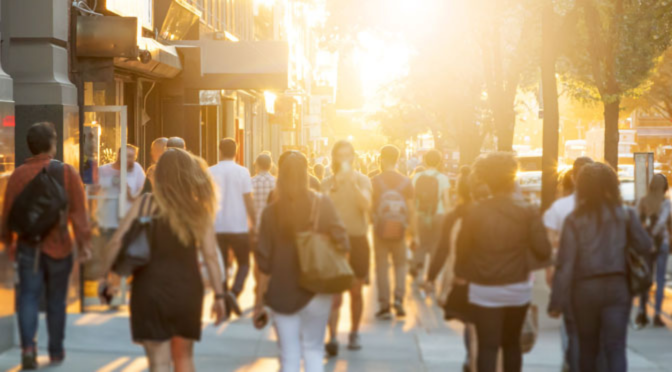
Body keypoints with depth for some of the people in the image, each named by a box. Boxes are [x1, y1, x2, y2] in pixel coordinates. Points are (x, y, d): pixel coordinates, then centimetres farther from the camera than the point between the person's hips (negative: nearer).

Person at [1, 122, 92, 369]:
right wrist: (84, 242, -5)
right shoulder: (67, 172, -6)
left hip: (28, 247, 0)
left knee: (28, 298, 2)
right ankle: (56, 351, 21)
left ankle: (28, 346, -16)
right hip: (59, 246, 0)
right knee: (56, 301, 12)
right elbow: (79, 211, -9)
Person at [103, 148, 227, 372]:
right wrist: (219, 295, 0)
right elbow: (210, 255, -6)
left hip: (151, 292, -1)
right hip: (187, 291, 2)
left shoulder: (145, 204, -3)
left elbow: (117, 242, -9)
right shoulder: (198, 209, -2)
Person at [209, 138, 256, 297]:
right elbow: (248, 200, -5)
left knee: (221, 266, 11)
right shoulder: (242, 172, -5)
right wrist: (253, 224, 4)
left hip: (217, 227, 2)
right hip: (239, 227, -2)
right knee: (244, 264, 11)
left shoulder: (210, 172, 1)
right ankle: (234, 292, -11)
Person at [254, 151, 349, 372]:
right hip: (315, 290, 0)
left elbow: (264, 262, -4)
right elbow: (341, 240, -10)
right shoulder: (322, 204, -5)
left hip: (281, 292, 0)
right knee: (313, 351, 13)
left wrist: (259, 300, 2)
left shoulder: (271, 212, -4)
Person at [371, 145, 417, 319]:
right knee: (400, 265, 15)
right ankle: (399, 298, -2)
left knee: (382, 267, 5)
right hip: (399, 231, 1)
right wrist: (414, 234, 3)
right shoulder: (406, 182, -1)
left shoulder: (375, 182, -5)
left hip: (380, 231, -1)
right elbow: (411, 210, -2)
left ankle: (384, 306, 5)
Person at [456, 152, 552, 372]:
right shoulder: (528, 212, -8)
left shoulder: (475, 213, -9)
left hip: (483, 290, -1)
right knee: (512, 343, 19)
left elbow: (462, 249, -4)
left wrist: (462, 272, 14)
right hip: (518, 288, 2)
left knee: (487, 346, 0)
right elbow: (542, 249, -11)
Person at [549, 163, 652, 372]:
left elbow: (565, 264, -9)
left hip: (584, 289, 0)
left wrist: (558, 301, -6)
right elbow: (645, 247, 1)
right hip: (617, 287, 0)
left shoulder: (574, 219, -5)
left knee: (587, 348, 16)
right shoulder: (625, 215, -3)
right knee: (615, 349, -2)